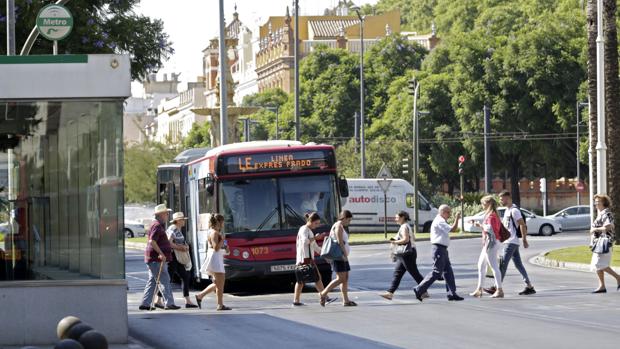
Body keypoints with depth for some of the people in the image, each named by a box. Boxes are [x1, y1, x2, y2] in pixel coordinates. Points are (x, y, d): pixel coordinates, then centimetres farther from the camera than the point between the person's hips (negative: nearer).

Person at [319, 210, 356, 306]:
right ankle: (324, 293, -10)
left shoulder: (342, 227, 20)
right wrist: (345, 255, -18)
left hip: (342, 256, 11)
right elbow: (340, 242, -18)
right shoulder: (339, 226, -11)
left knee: (345, 278, 6)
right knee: (341, 278, -13)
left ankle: (346, 300, 5)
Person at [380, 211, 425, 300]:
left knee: (414, 273, -4)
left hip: (407, 254, -11)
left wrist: (395, 242, -14)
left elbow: (406, 239, -24)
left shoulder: (404, 227, -13)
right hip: (404, 255, 11)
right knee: (397, 273, 5)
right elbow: (413, 238, 25)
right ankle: (390, 292, 0)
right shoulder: (407, 226, 18)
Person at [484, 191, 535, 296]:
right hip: (508, 241, 10)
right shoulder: (507, 210, 16)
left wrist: (524, 240, -20)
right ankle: (529, 286, 12)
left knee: (503, 263, -9)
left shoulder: (514, 210, -14)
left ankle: (496, 288, -9)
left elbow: (522, 225, -18)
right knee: (518, 264, 10)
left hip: (511, 242, -10)